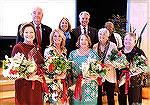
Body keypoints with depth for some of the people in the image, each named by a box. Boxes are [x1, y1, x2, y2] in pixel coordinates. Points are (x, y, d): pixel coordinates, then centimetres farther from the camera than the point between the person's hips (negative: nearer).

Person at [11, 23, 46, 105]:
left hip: (37, 85, 6)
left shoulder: (37, 48, 12)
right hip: (24, 85, -6)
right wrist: (28, 77, -19)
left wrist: (41, 75, 1)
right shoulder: (18, 47, -8)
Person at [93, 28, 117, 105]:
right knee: (98, 95, 9)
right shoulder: (95, 46, 7)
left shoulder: (112, 45, -3)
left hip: (109, 74, -2)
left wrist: (109, 66, -19)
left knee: (110, 96, 5)